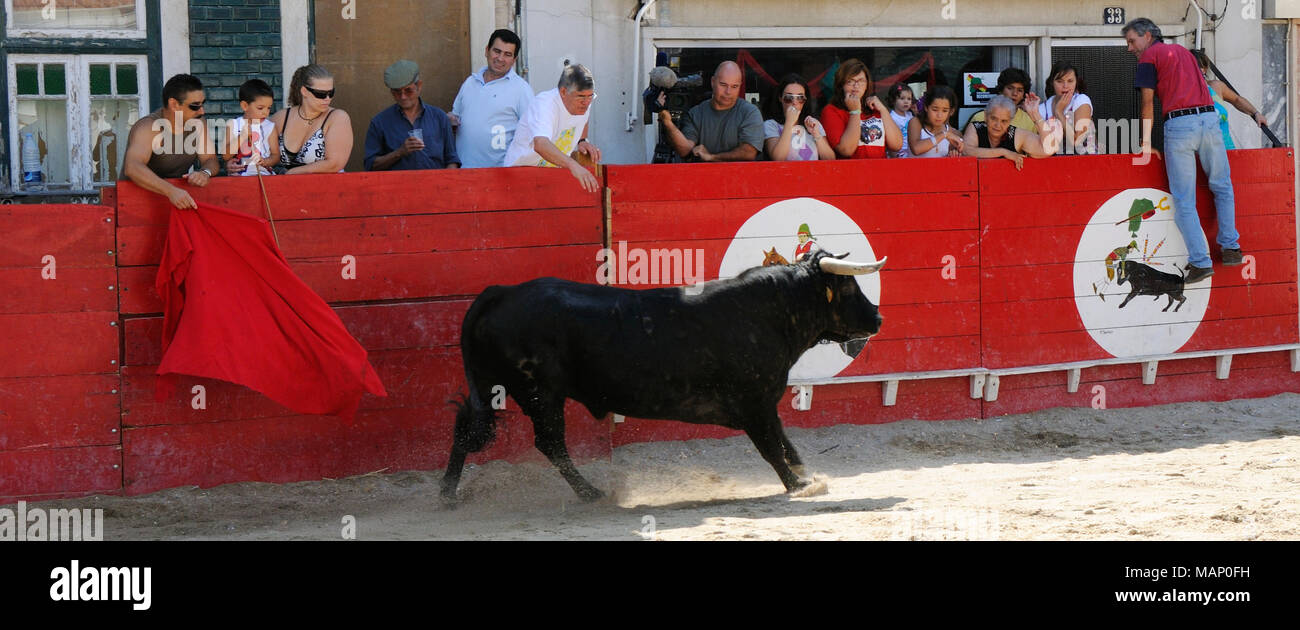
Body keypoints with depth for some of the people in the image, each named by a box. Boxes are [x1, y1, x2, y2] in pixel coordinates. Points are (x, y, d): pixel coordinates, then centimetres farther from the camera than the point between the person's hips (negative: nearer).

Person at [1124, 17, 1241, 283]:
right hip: (1209, 117, 6)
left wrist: (1146, 144, 3)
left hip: (1179, 123, -6)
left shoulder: (1150, 56, 6)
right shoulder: (1183, 51, 26)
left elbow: (1147, 103, 2)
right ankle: (1230, 248, 19)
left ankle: (1200, 261, -8)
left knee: (1184, 200, -2)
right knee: (1222, 187, 21)